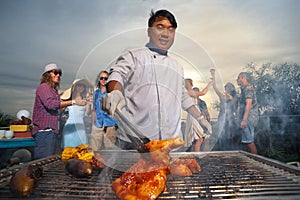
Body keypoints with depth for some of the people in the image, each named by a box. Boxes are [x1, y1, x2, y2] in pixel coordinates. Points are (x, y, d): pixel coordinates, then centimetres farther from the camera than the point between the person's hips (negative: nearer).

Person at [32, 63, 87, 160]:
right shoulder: (43, 87, -4)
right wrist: (73, 101, -20)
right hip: (44, 131, -9)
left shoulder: (54, 91, 21)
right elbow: (50, 103, -21)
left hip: (52, 131, 9)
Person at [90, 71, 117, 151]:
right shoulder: (96, 92, 14)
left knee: (109, 149, 0)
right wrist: (92, 124, 17)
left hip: (110, 126, -4)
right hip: (97, 126, 4)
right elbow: (94, 110, 18)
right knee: (95, 149, 4)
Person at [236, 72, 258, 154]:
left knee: (249, 141, -6)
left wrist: (244, 119, -25)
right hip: (248, 118, 10)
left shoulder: (248, 88, -10)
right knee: (248, 140, 13)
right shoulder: (245, 88, 20)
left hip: (249, 117, -10)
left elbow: (249, 104, -20)